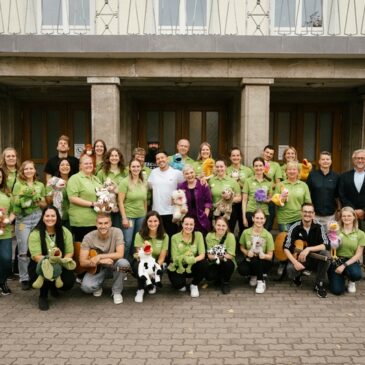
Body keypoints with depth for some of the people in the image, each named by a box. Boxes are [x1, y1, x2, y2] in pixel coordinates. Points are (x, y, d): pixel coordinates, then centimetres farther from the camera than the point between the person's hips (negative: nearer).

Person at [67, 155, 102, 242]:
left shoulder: (95, 178, 18)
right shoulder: (75, 178, -5)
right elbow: (73, 198, -15)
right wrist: (92, 204, -17)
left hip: (97, 221, 7)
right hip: (81, 222, -7)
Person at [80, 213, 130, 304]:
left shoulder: (117, 232, -16)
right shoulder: (88, 237, -15)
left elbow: (120, 254, -24)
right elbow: (82, 262, -16)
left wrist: (99, 257, -29)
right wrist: (101, 261, -30)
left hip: (113, 267, 0)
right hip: (97, 268, 0)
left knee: (123, 263, -34)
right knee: (86, 287, -29)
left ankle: (116, 292, -8)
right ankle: (98, 286, 11)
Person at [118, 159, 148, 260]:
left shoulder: (144, 183, 6)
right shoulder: (125, 182, -9)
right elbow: (120, 201, -12)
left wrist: (145, 215, 12)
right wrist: (124, 218, -15)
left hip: (141, 216, 5)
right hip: (129, 216, -5)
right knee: (127, 242, -4)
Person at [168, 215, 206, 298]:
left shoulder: (198, 235, -7)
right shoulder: (175, 237, -9)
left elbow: (202, 255, -14)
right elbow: (175, 258, -13)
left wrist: (194, 259, -35)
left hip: (193, 266, 1)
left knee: (203, 263, -31)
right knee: (177, 283, -32)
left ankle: (194, 285, -2)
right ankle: (182, 283, 10)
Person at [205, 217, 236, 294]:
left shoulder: (230, 236, -15)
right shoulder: (209, 236, -9)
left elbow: (230, 255, -18)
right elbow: (209, 255, -10)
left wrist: (220, 256, -33)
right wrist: (214, 256, -32)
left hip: (227, 262, -1)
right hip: (214, 263, 1)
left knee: (227, 262, -35)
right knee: (209, 276, -27)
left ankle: (225, 283, -4)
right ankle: (218, 280, 13)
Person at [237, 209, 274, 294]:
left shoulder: (268, 235, -11)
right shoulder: (246, 232, -7)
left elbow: (270, 256, -8)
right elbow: (242, 247, 9)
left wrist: (264, 255, -32)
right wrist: (247, 252, -14)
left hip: (263, 262, -1)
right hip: (249, 260, 2)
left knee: (255, 260, -37)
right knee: (241, 270, -32)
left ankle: (261, 282, -11)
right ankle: (254, 275, 5)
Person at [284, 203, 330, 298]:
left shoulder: (319, 227, -8)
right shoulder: (294, 228, -10)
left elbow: (326, 245, -20)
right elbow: (286, 248, -13)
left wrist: (308, 249, -31)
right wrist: (295, 262, -27)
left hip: (314, 259, 1)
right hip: (298, 259, -1)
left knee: (325, 254, -30)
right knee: (290, 270, -33)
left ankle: (319, 285, -14)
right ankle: (298, 275, 9)